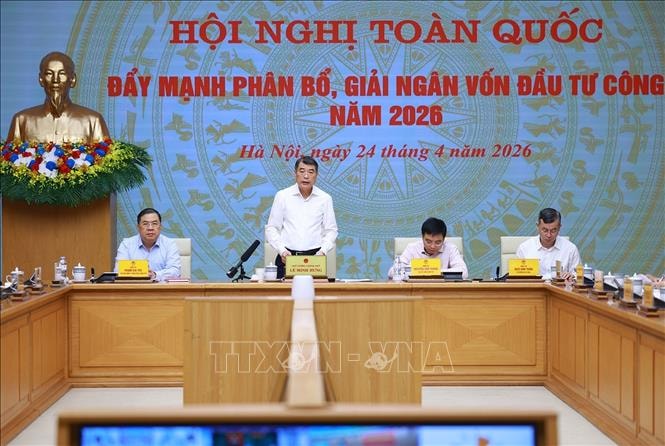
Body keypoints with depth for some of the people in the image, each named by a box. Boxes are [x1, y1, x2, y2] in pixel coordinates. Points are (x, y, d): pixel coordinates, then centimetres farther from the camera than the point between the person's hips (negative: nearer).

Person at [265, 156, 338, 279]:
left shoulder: (325, 198, 7)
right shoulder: (282, 196, 4)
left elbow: (331, 230, 8)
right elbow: (271, 228, 4)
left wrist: (323, 250, -9)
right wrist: (282, 250, -10)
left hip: (314, 257, 1)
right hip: (287, 257, 0)